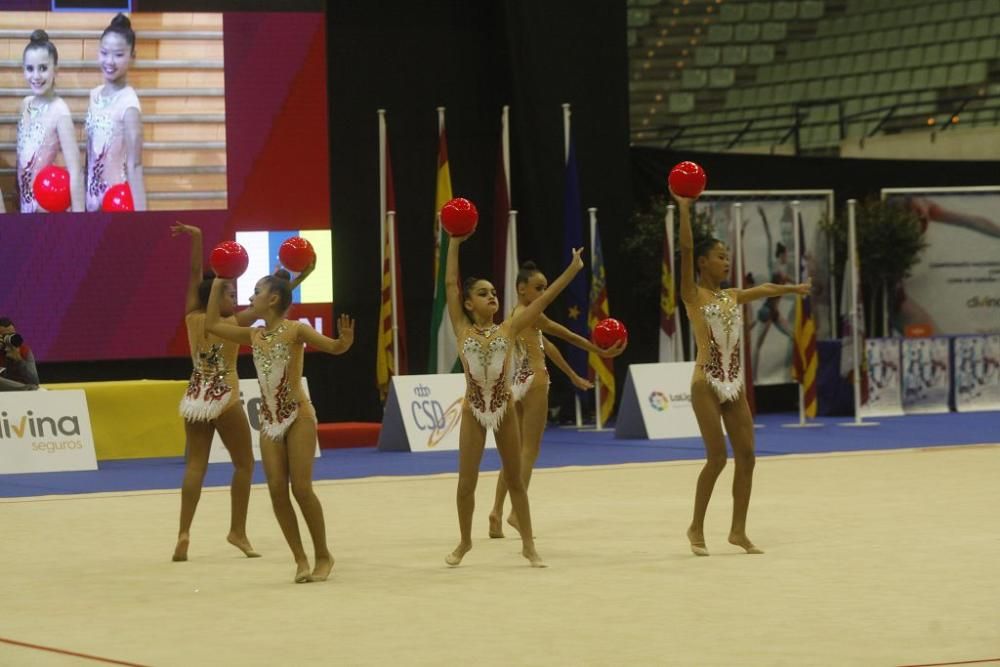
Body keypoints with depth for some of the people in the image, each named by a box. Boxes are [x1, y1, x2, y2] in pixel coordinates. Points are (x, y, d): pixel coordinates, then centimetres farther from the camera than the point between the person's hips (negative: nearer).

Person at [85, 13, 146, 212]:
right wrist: (85, 196, 13)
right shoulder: (95, 94, 3)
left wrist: (139, 211, -22)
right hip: (93, 196, 6)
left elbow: (134, 165, -18)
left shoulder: (128, 103, -17)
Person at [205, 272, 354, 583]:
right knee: (277, 491, -2)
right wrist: (218, 285, 18)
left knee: (301, 488, -9)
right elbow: (212, 325, 18)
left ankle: (323, 555, 4)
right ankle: (301, 559, 4)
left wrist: (346, 340, -39)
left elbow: (334, 347, -16)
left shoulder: (296, 330, -7)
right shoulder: (254, 335, 11)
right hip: (269, 420, 6)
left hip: (299, 416, -6)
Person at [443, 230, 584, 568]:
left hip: (505, 409, 1)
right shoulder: (463, 330, 0)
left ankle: (528, 544, 15)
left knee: (514, 479, 8)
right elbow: (450, 284, -2)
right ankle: (465, 541, 23)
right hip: (473, 411, 0)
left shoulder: (509, 329, 1)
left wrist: (572, 270, -5)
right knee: (466, 482, 3)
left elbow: (543, 298, -1)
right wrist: (455, 243, -4)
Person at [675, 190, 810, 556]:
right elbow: (686, 249, -13)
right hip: (706, 383, -6)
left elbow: (763, 289, 29)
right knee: (717, 457, -9)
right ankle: (697, 528, 6)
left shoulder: (733, 296, 13)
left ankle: (738, 530, 9)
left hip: (734, 384, 6)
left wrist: (794, 288, 39)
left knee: (746, 455, 1)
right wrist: (683, 208, -17)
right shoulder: (693, 295, -5)